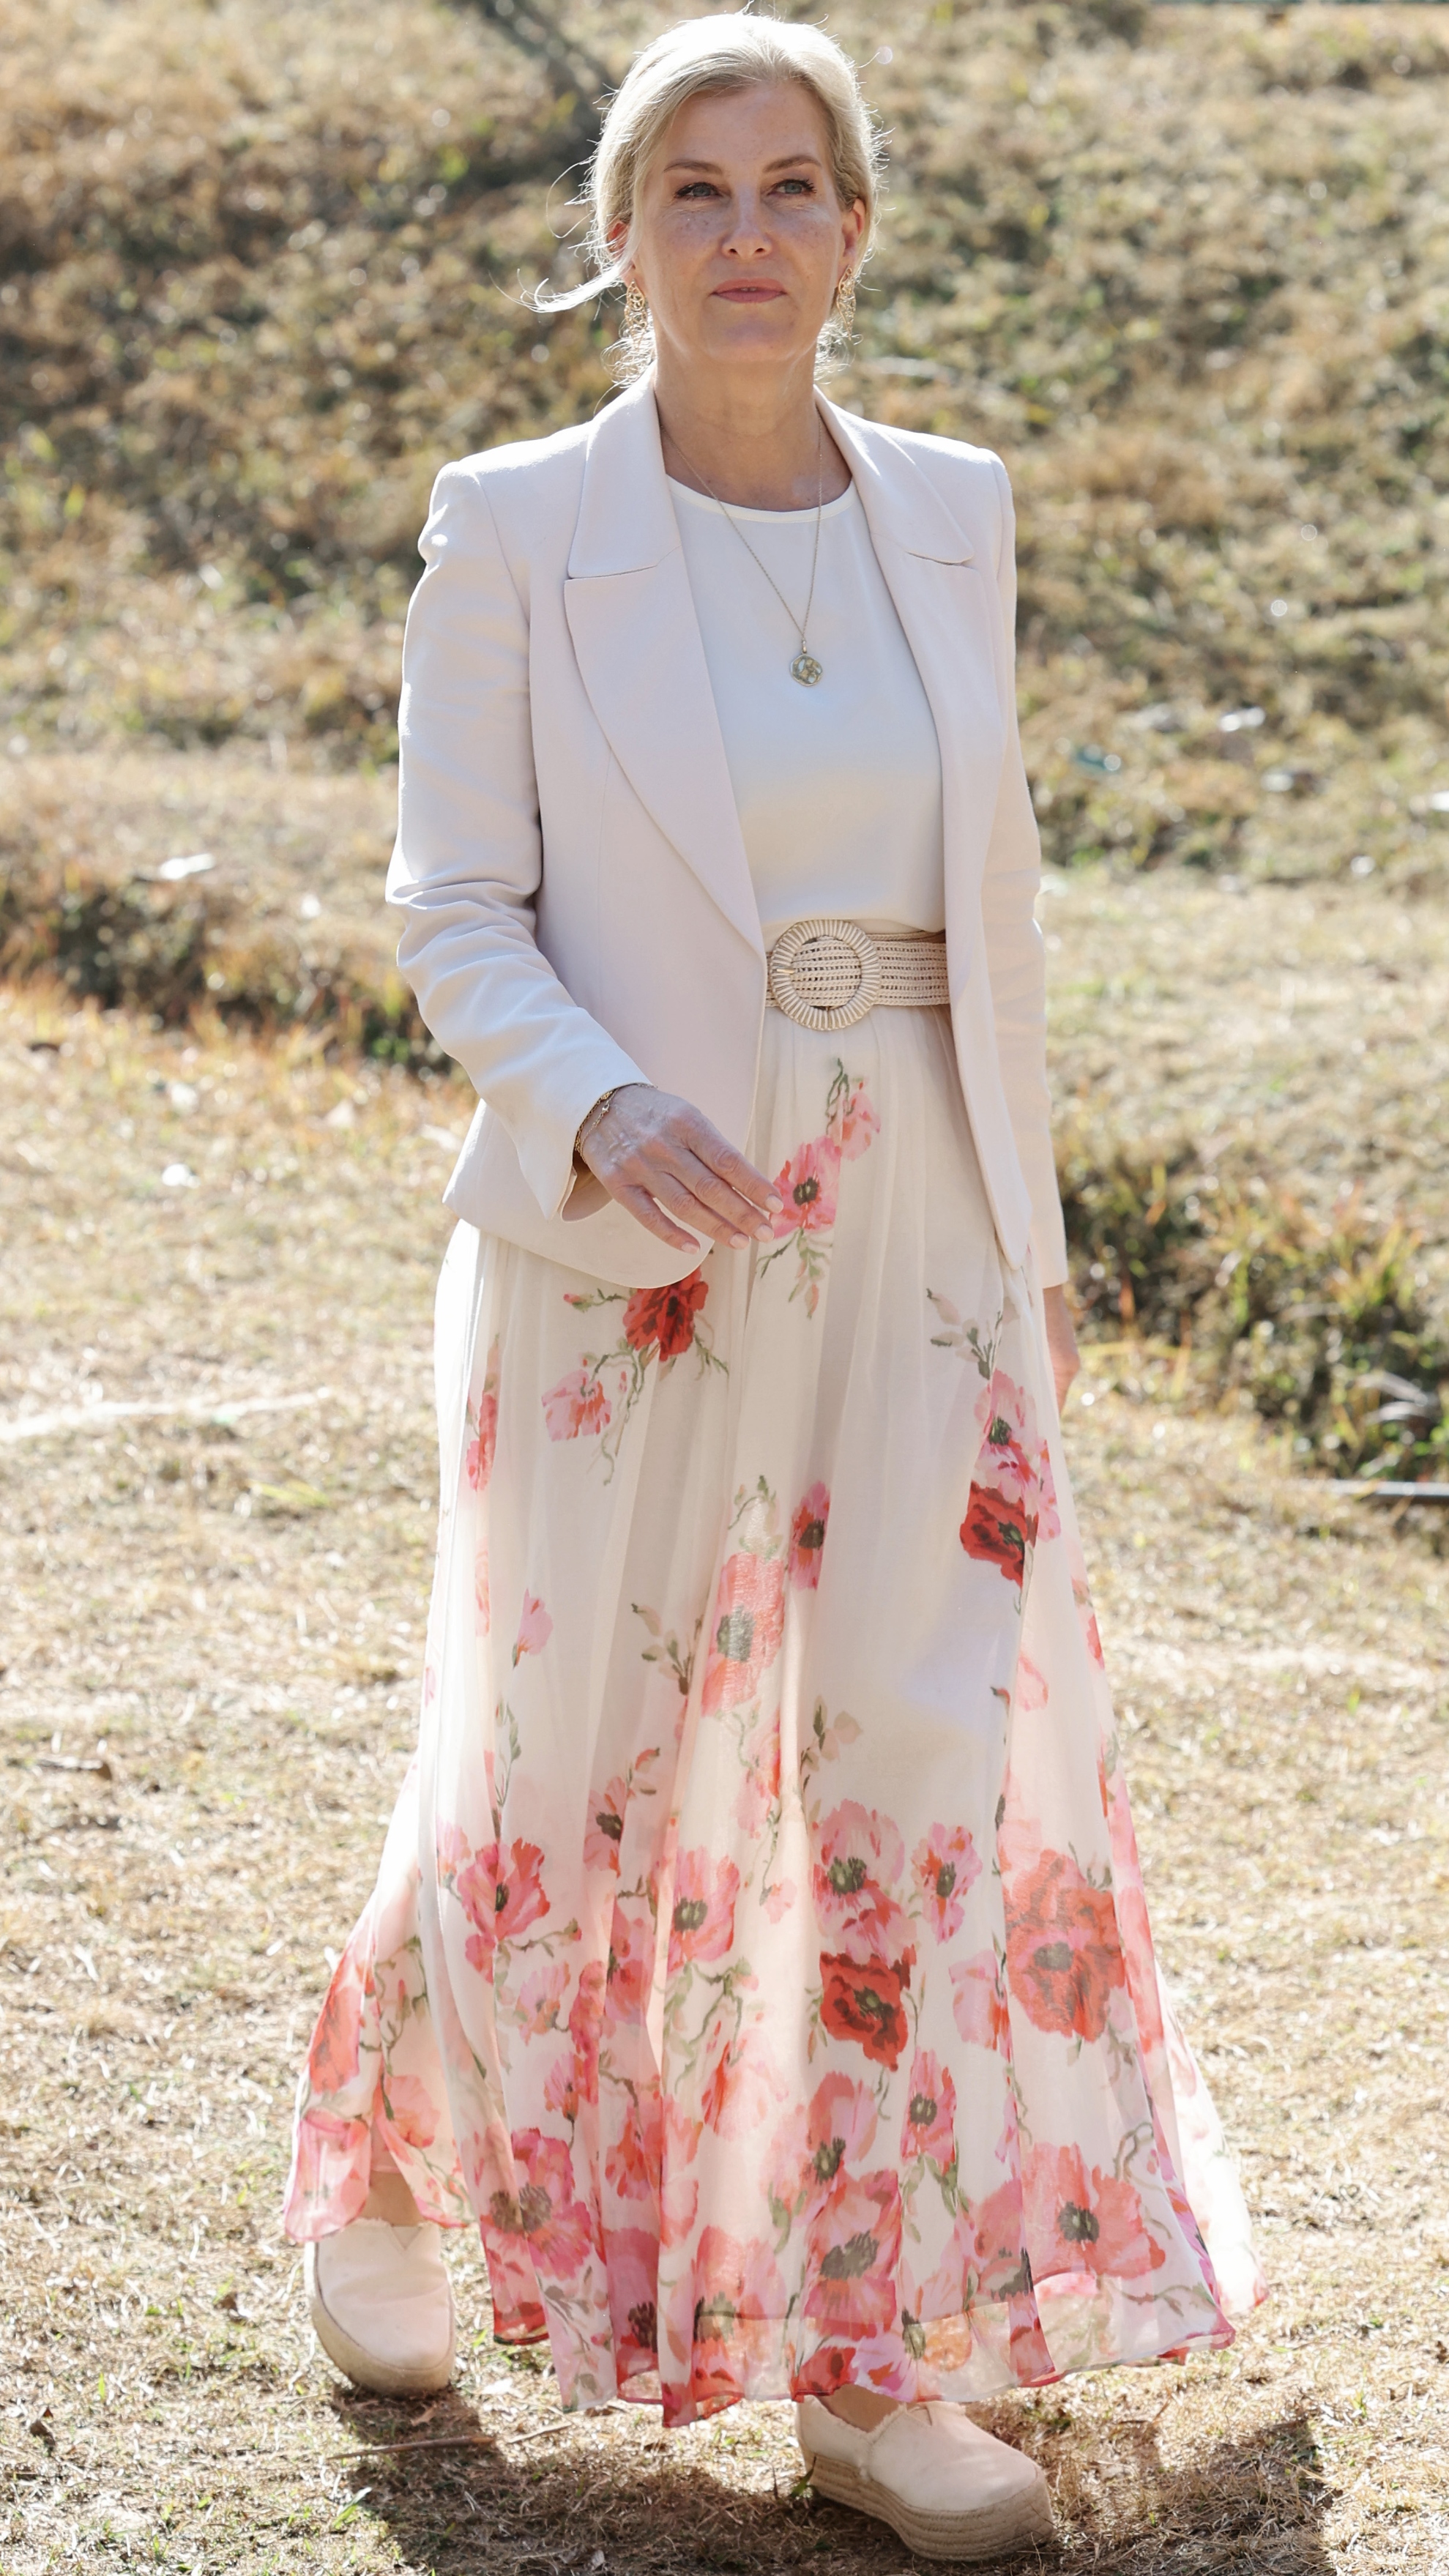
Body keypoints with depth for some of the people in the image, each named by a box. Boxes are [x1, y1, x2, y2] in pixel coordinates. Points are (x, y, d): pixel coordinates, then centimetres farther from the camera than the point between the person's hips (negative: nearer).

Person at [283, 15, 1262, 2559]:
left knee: (949, 1760, 0)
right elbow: (453, 904, -5)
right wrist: (603, 1112, -22)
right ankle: (373, 2167, 36)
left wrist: (1029, 1231, 14)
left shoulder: (949, 513, 6)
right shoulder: (516, 531, -5)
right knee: (575, 1762, 6)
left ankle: (878, 2368, 11)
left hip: (914, 1241, 4)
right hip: (628, 1245, -3)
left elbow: (982, 894, 13)